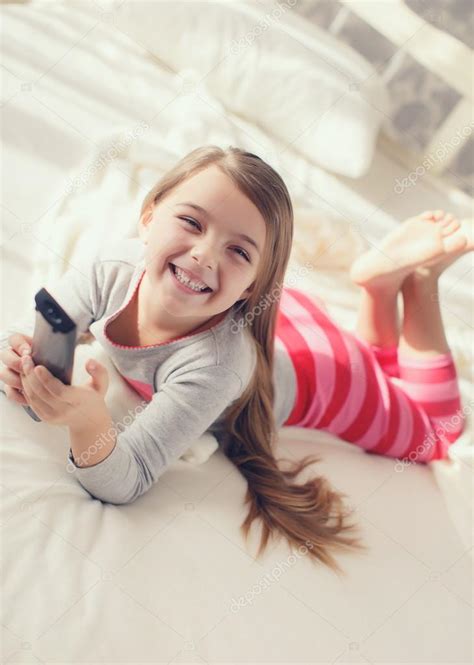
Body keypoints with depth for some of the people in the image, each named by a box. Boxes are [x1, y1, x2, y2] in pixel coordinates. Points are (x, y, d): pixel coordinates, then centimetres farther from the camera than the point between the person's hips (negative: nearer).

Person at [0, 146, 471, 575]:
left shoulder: (215, 366, -46)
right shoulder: (114, 267, -34)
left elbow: (123, 485, -41)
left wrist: (89, 424, -59)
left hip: (316, 369, -4)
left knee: (435, 436, 25)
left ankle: (404, 274, 21)